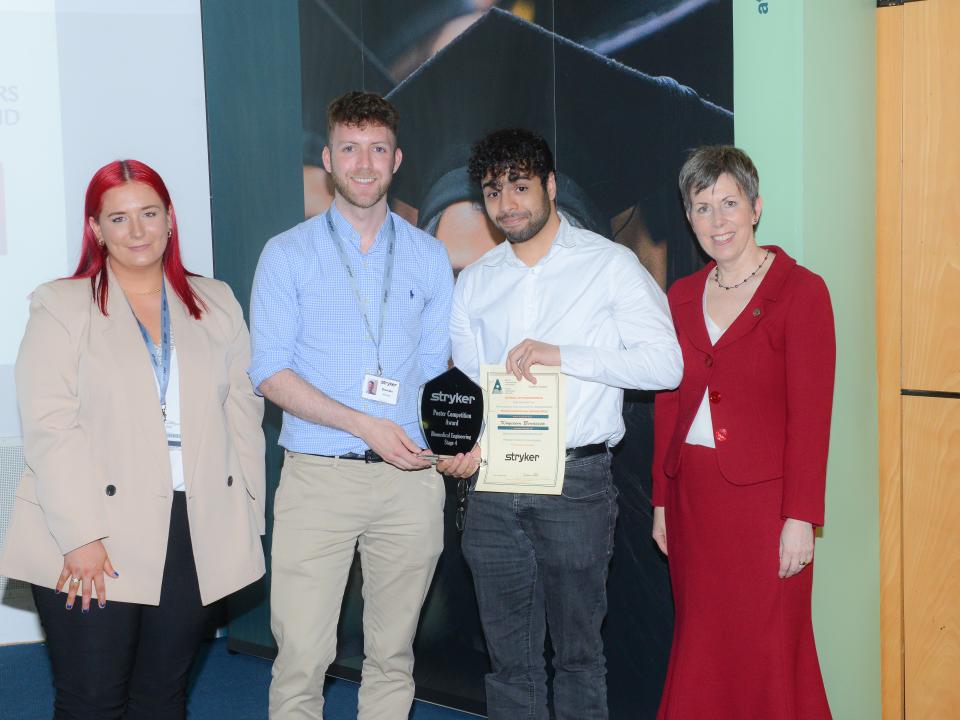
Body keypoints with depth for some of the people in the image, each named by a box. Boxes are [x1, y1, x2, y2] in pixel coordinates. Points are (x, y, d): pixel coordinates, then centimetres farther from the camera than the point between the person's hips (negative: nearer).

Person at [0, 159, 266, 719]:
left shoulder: (217, 303, 13)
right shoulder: (61, 306, 1)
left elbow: (243, 411, 11)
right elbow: (50, 428, -7)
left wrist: (249, 515, 4)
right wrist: (80, 535, -14)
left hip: (199, 541, 3)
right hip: (94, 546, -3)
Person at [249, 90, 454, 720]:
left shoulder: (428, 257, 10)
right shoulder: (288, 255, 2)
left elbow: (436, 369, 12)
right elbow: (271, 373, -4)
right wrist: (366, 425, -14)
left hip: (409, 479, 2)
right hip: (318, 478, -2)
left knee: (392, 654, 11)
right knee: (302, 656, -4)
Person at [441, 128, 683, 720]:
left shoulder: (609, 264, 0)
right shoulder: (474, 282, 14)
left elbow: (665, 362, -9)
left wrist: (562, 355, -18)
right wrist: (465, 443, -7)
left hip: (575, 478, -4)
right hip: (493, 482, 4)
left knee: (578, 653, 6)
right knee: (510, 655, 11)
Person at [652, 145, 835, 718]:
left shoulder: (801, 291, -6)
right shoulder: (682, 296, 11)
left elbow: (811, 414, -10)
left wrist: (800, 519, -14)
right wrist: (663, 500, 11)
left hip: (762, 497, -5)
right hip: (692, 495, 5)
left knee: (767, 659, 1)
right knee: (701, 650, 11)